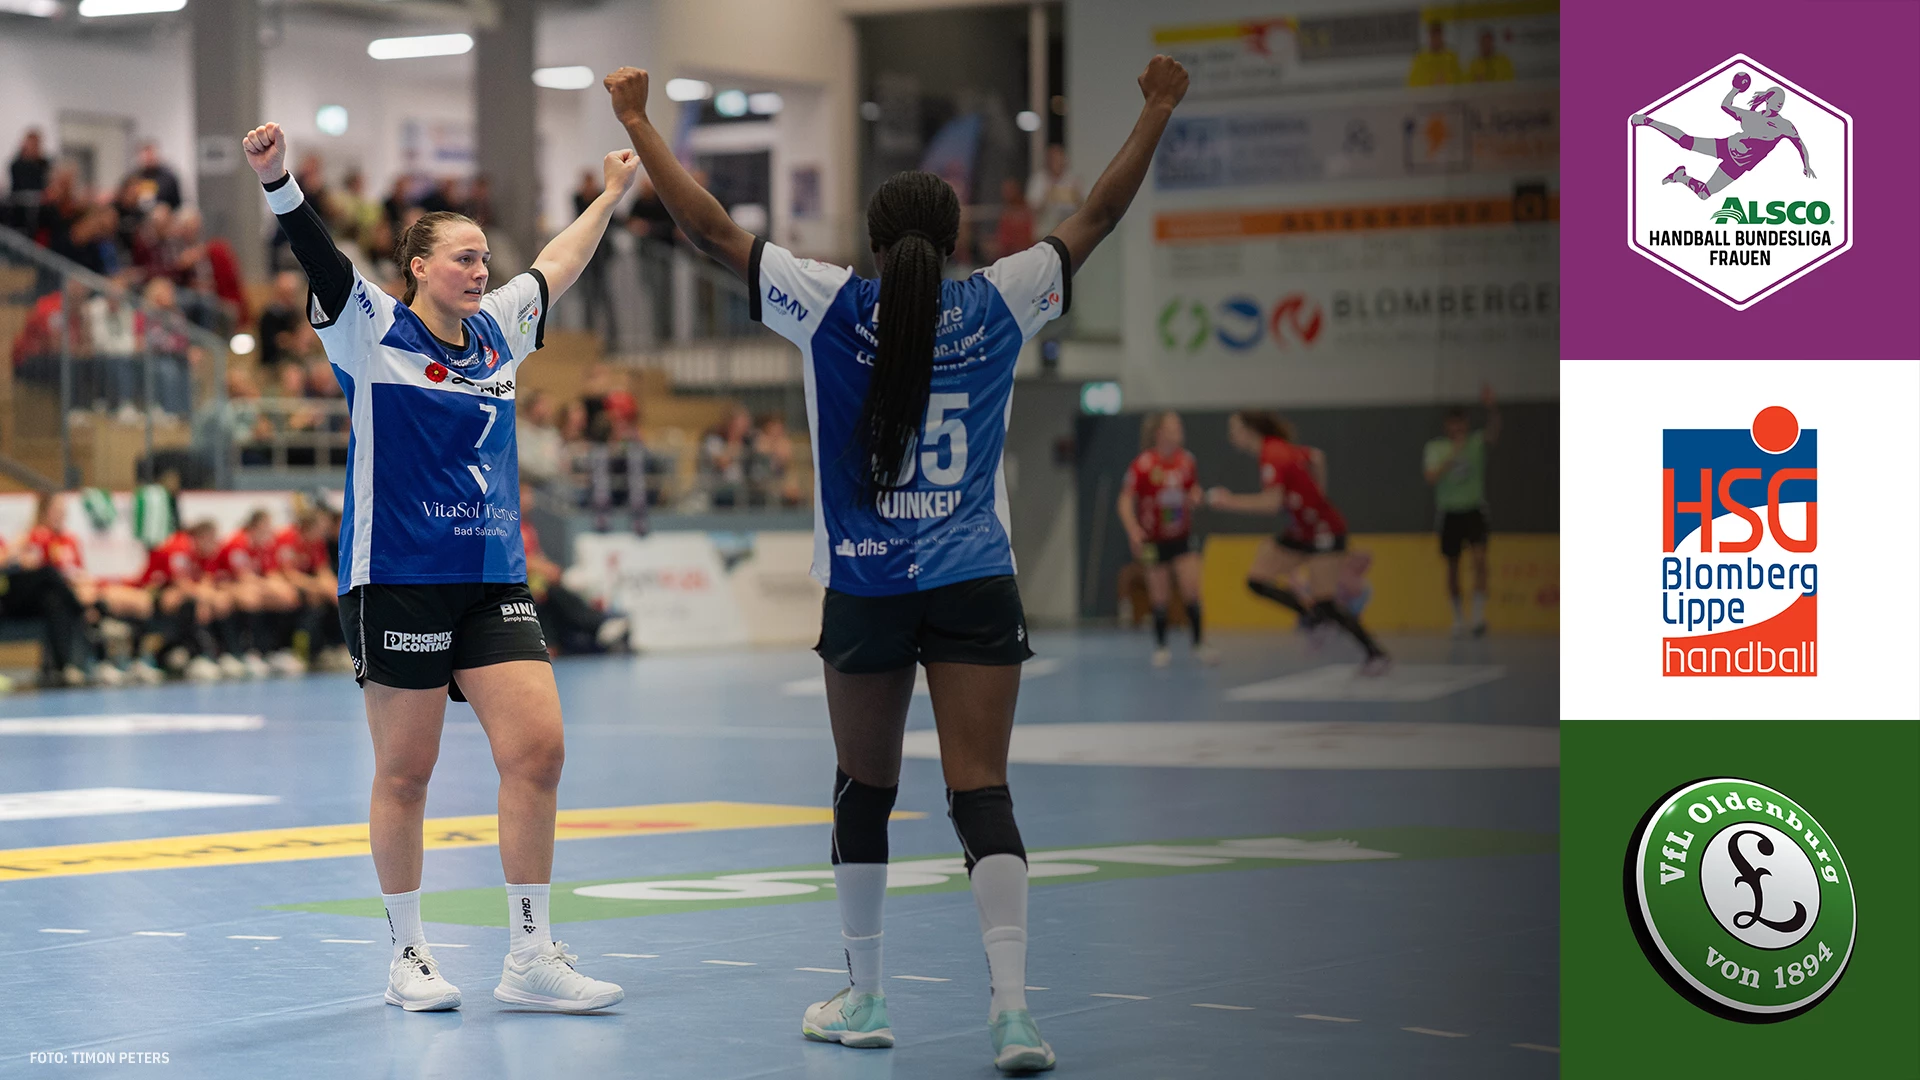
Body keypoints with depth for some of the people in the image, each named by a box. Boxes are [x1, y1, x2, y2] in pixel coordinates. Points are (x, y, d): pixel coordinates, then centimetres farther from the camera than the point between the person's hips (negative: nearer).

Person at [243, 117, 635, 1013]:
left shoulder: (496, 333, 13)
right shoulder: (374, 333, -3)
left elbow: (556, 267, 30)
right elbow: (320, 259, -18)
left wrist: (610, 195, 40)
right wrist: (277, 180, -34)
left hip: (493, 578, 5)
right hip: (398, 579, -5)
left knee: (538, 748, -5)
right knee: (404, 772, 1)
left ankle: (531, 958, 2)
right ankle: (408, 956, 14)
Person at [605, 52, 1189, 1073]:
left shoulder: (829, 306, -3)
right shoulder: (998, 305, 0)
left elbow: (711, 228, 1)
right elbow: (1097, 216, 10)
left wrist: (637, 121, 10)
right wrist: (1158, 110, 20)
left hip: (865, 593, 0)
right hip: (976, 587, 0)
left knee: (864, 792, 14)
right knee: (982, 796, -4)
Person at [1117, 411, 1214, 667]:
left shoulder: (1187, 461, -2)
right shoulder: (1143, 466, -16)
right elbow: (1126, 501, -15)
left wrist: (1195, 497, -7)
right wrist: (1133, 530, -29)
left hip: (1182, 537, 3)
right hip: (1154, 539, -3)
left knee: (1193, 589, -7)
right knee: (1160, 596, 3)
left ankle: (1199, 644, 4)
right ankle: (1161, 648, 19)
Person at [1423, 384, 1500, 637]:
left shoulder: (1476, 442, -1)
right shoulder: (1436, 448, -1)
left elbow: (1493, 432, -22)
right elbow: (1432, 477, -16)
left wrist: (1491, 407, -40)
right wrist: (1453, 455, -24)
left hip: (1474, 510, -1)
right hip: (1449, 512, 1)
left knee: (1479, 557, -20)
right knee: (1452, 567, 7)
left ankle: (1479, 614, -19)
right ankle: (1458, 618, 21)